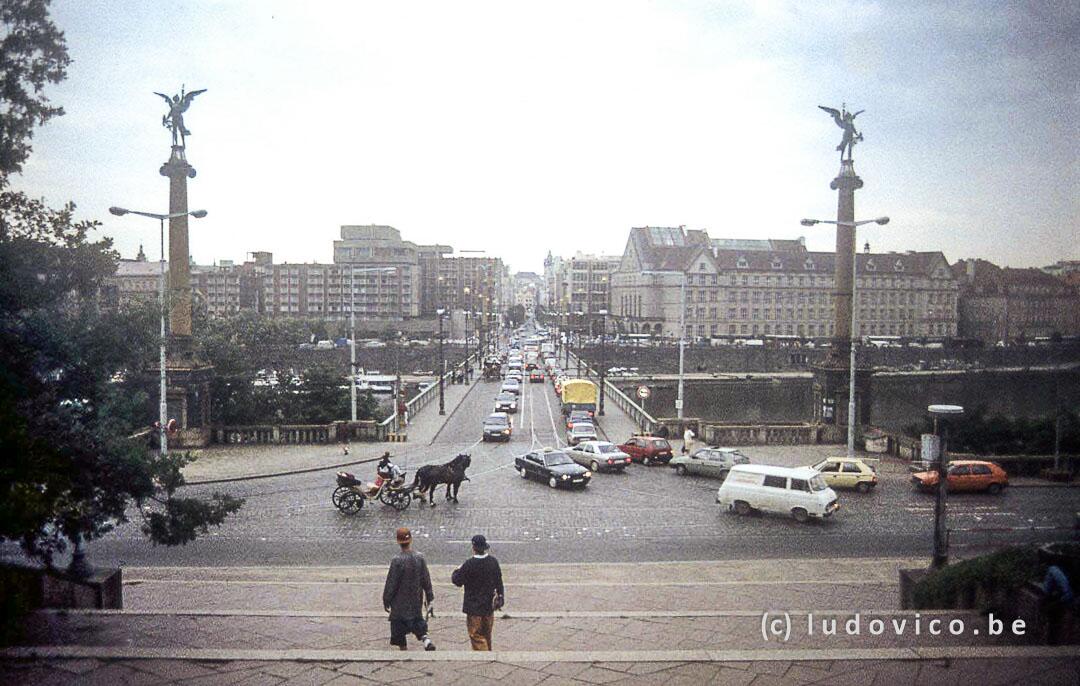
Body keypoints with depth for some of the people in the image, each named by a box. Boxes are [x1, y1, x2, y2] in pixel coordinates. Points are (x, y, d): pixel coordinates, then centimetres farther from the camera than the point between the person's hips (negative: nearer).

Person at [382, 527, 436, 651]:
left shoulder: (397, 561, -19)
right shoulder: (420, 558, -6)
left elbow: (391, 584, -12)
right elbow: (426, 581, 0)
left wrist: (386, 601, 0)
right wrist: (430, 599, 9)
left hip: (400, 602, -4)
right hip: (417, 602, 4)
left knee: (399, 627, 11)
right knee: (417, 622, 18)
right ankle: (426, 639, -6)